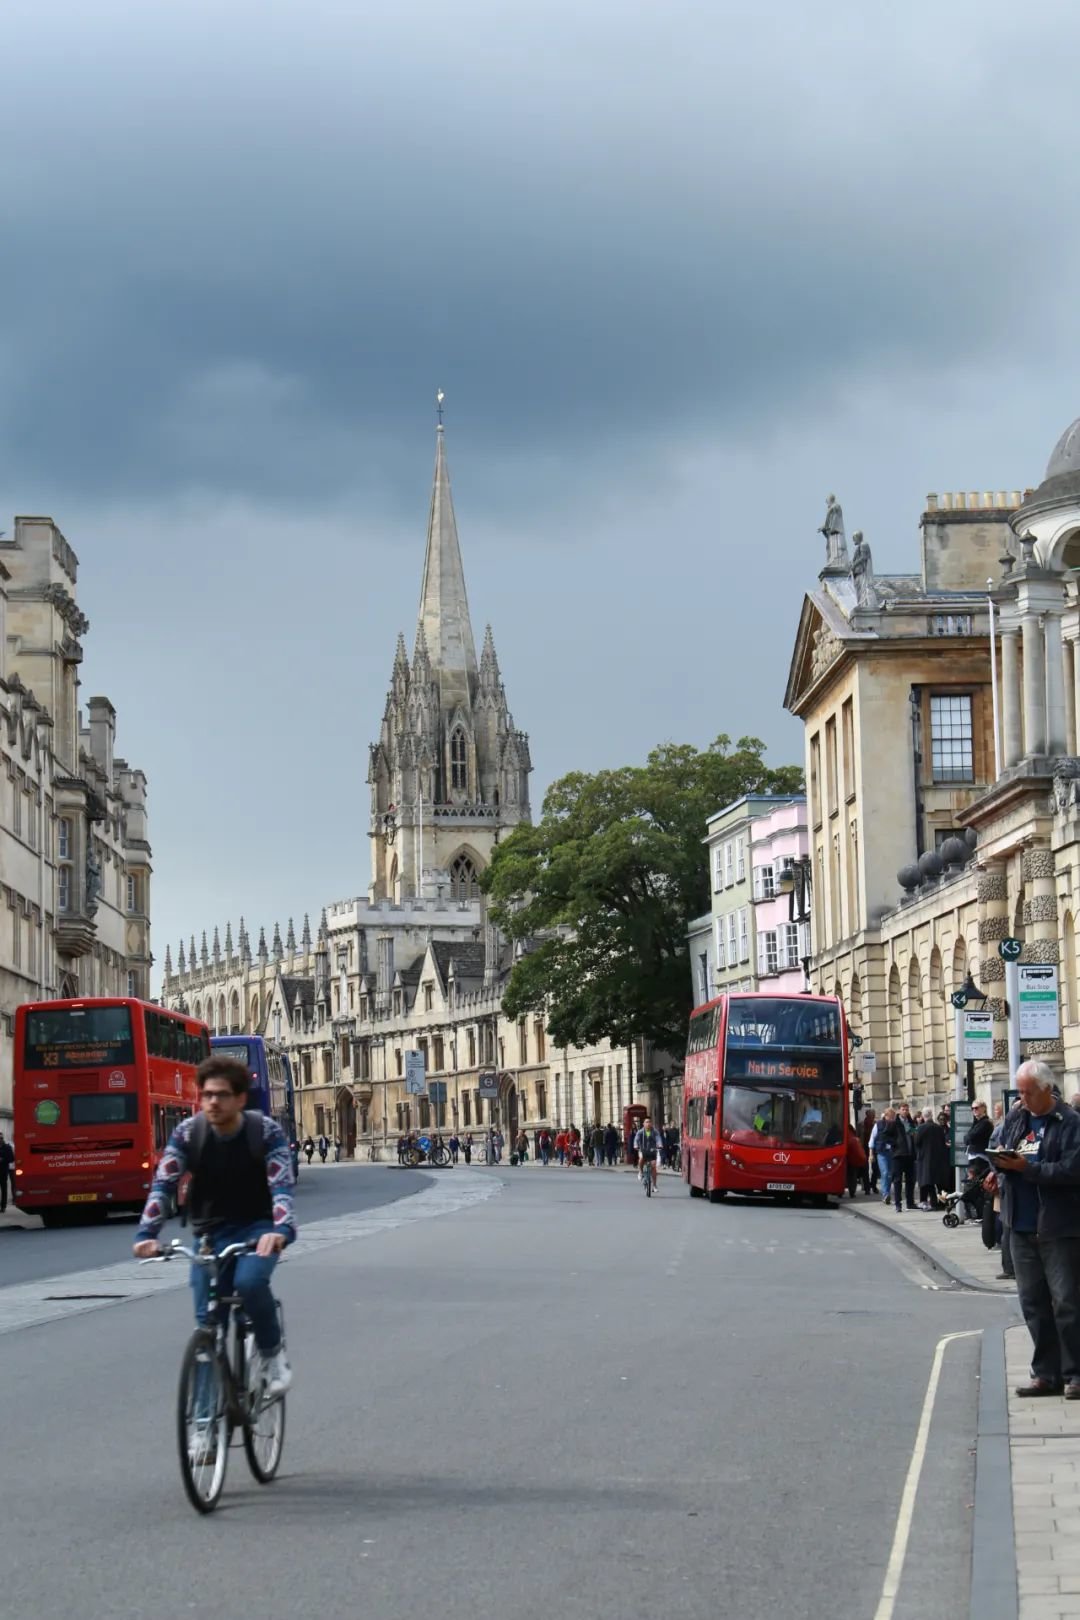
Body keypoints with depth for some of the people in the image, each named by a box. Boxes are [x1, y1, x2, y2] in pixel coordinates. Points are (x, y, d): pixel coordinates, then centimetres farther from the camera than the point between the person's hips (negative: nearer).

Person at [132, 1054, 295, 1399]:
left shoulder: (266, 1131, -14)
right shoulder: (187, 1133, -9)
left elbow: (281, 1185, -24)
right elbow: (163, 1185, -15)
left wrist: (281, 1229, -44)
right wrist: (146, 1234, -31)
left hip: (256, 1228, -3)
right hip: (210, 1232, 3)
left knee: (249, 1281, -32)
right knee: (207, 1319, -8)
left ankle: (272, 1352, -8)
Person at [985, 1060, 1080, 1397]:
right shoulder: (1015, 1119, 12)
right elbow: (1003, 1154, 19)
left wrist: (1027, 1168, -21)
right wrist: (1000, 1168, -4)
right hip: (1022, 1226, 7)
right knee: (1033, 1302, 10)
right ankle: (1046, 1374, 17)